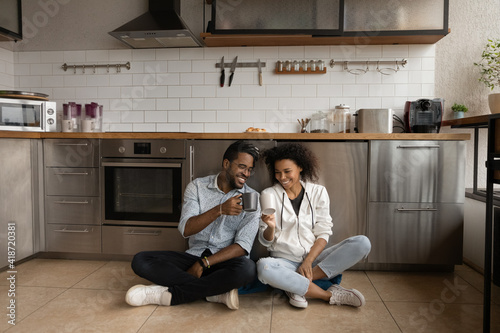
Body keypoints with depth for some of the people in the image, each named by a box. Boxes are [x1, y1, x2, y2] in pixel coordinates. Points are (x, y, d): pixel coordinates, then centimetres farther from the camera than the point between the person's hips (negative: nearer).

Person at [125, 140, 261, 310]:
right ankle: (216, 292, -24)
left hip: (224, 260, -1)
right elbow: (186, 229, -10)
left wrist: (204, 264, -17)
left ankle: (167, 294, -24)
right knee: (140, 260, -18)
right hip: (193, 256, 2)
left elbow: (243, 246, -9)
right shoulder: (197, 186, 3)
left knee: (247, 268, -36)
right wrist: (219, 210, -25)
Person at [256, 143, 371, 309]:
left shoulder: (318, 192, 6)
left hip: (314, 257, 2)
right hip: (285, 261, -2)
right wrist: (271, 227, -25)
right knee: (264, 267, -37)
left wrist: (308, 261, -14)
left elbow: (323, 233, 1)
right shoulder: (269, 194, 1)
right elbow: (265, 241, -2)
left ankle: (296, 285, -23)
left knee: (363, 243, -18)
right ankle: (330, 295, -24)